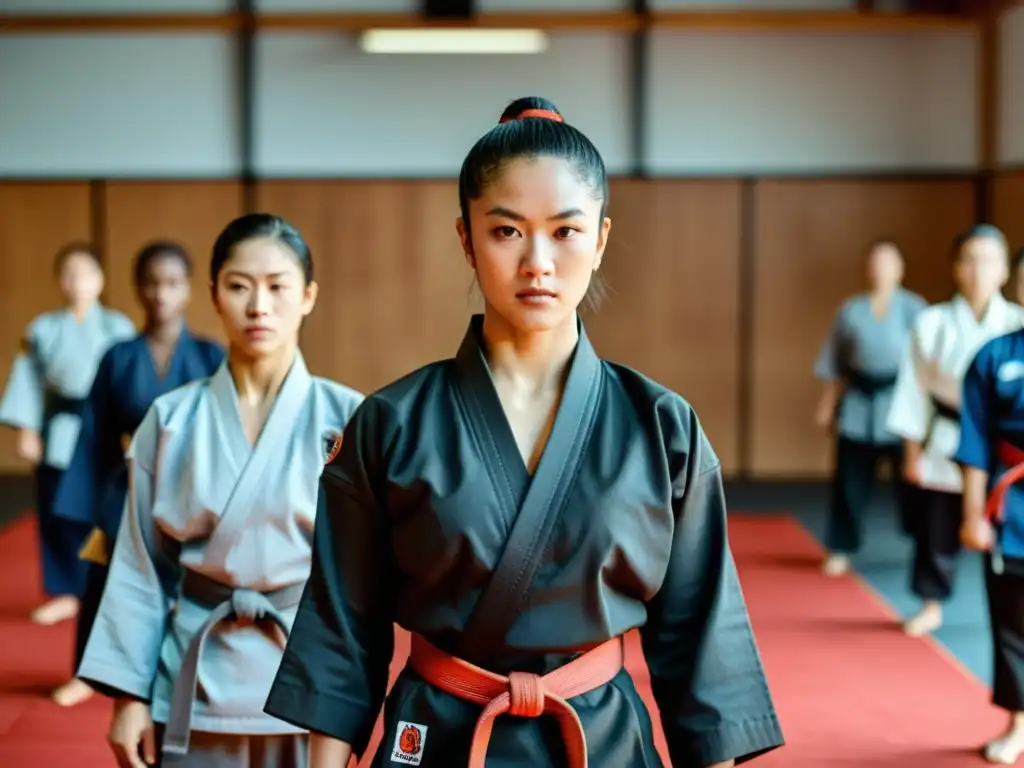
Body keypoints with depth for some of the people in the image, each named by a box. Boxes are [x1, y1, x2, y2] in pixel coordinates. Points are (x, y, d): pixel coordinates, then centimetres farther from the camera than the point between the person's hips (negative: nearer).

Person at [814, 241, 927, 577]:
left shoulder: (913, 308, -2)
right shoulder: (851, 310, 5)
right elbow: (835, 363, 11)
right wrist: (828, 403, 9)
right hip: (859, 406, 2)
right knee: (850, 481, 5)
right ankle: (840, 550, 17)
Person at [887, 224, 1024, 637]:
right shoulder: (932, 323, -3)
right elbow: (915, 390, 2)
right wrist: (912, 451, 3)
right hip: (945, 445, 1)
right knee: (935, 532, 11)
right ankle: (931, 606, 32)